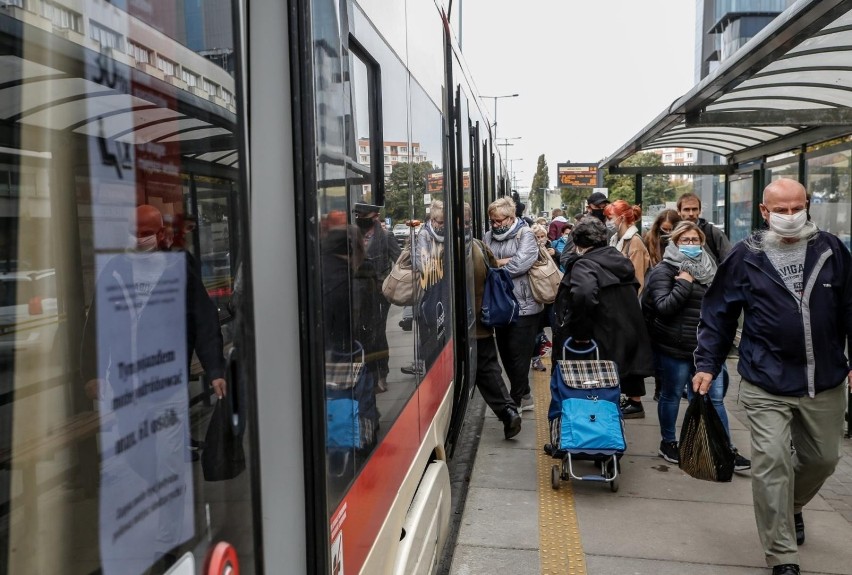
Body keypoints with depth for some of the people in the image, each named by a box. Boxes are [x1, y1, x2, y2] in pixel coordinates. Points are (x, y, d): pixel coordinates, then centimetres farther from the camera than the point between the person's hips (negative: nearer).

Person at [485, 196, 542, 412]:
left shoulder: (525, 234, -7)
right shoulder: (489, 236, 9)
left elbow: (521, 263, -21)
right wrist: (504, 262, -15)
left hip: (522, 305, -6)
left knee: (518, 354, 1)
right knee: (505, 353, 15)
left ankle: (515, 401, 16)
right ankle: (524, 396, 32)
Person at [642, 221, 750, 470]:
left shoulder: (708, 268, 11)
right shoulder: (664, 270, -9)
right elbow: (663, 307, -20)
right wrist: (683, 283, -20)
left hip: (706, 347, 6)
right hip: (675, 348, -5)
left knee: (715, 397, 7)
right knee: (672, 394, 9)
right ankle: (668, 442, 27)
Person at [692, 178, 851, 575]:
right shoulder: (744, 257, -5)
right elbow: (718, 315, -1)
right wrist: (707, 364, -4)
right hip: (767, 385, -3)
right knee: (771, 464, -5)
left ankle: (792, 507, 49)